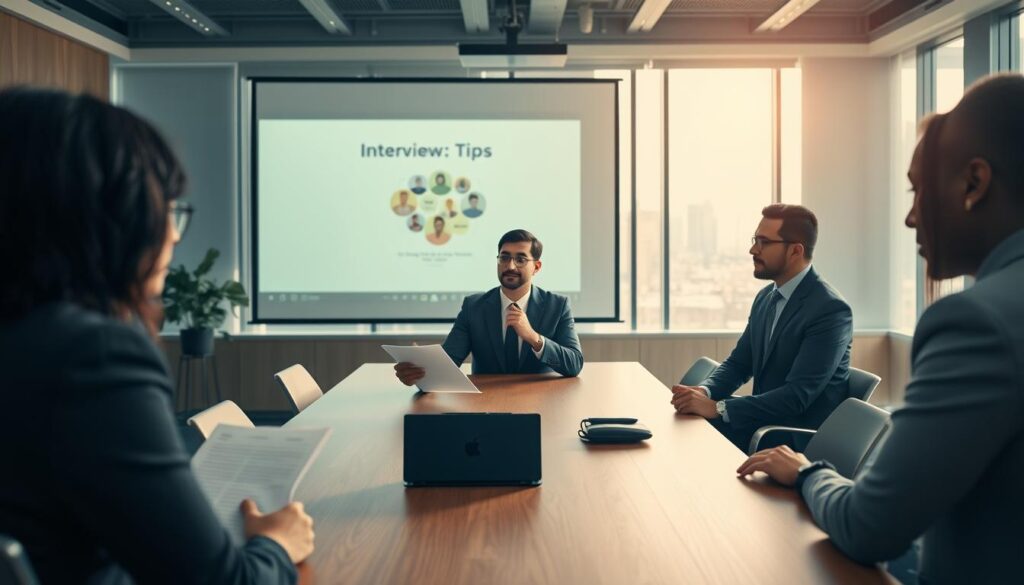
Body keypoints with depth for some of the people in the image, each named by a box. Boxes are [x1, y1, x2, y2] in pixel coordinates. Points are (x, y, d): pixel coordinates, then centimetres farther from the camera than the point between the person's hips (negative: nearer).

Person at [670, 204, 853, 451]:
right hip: (763, 420, 7)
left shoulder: (831, 310, -19)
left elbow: (797, 396, -25)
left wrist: (716, 408, -28)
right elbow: (738, 362, 11)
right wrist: (704, 391, -12)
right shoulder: (766, 297, 8)